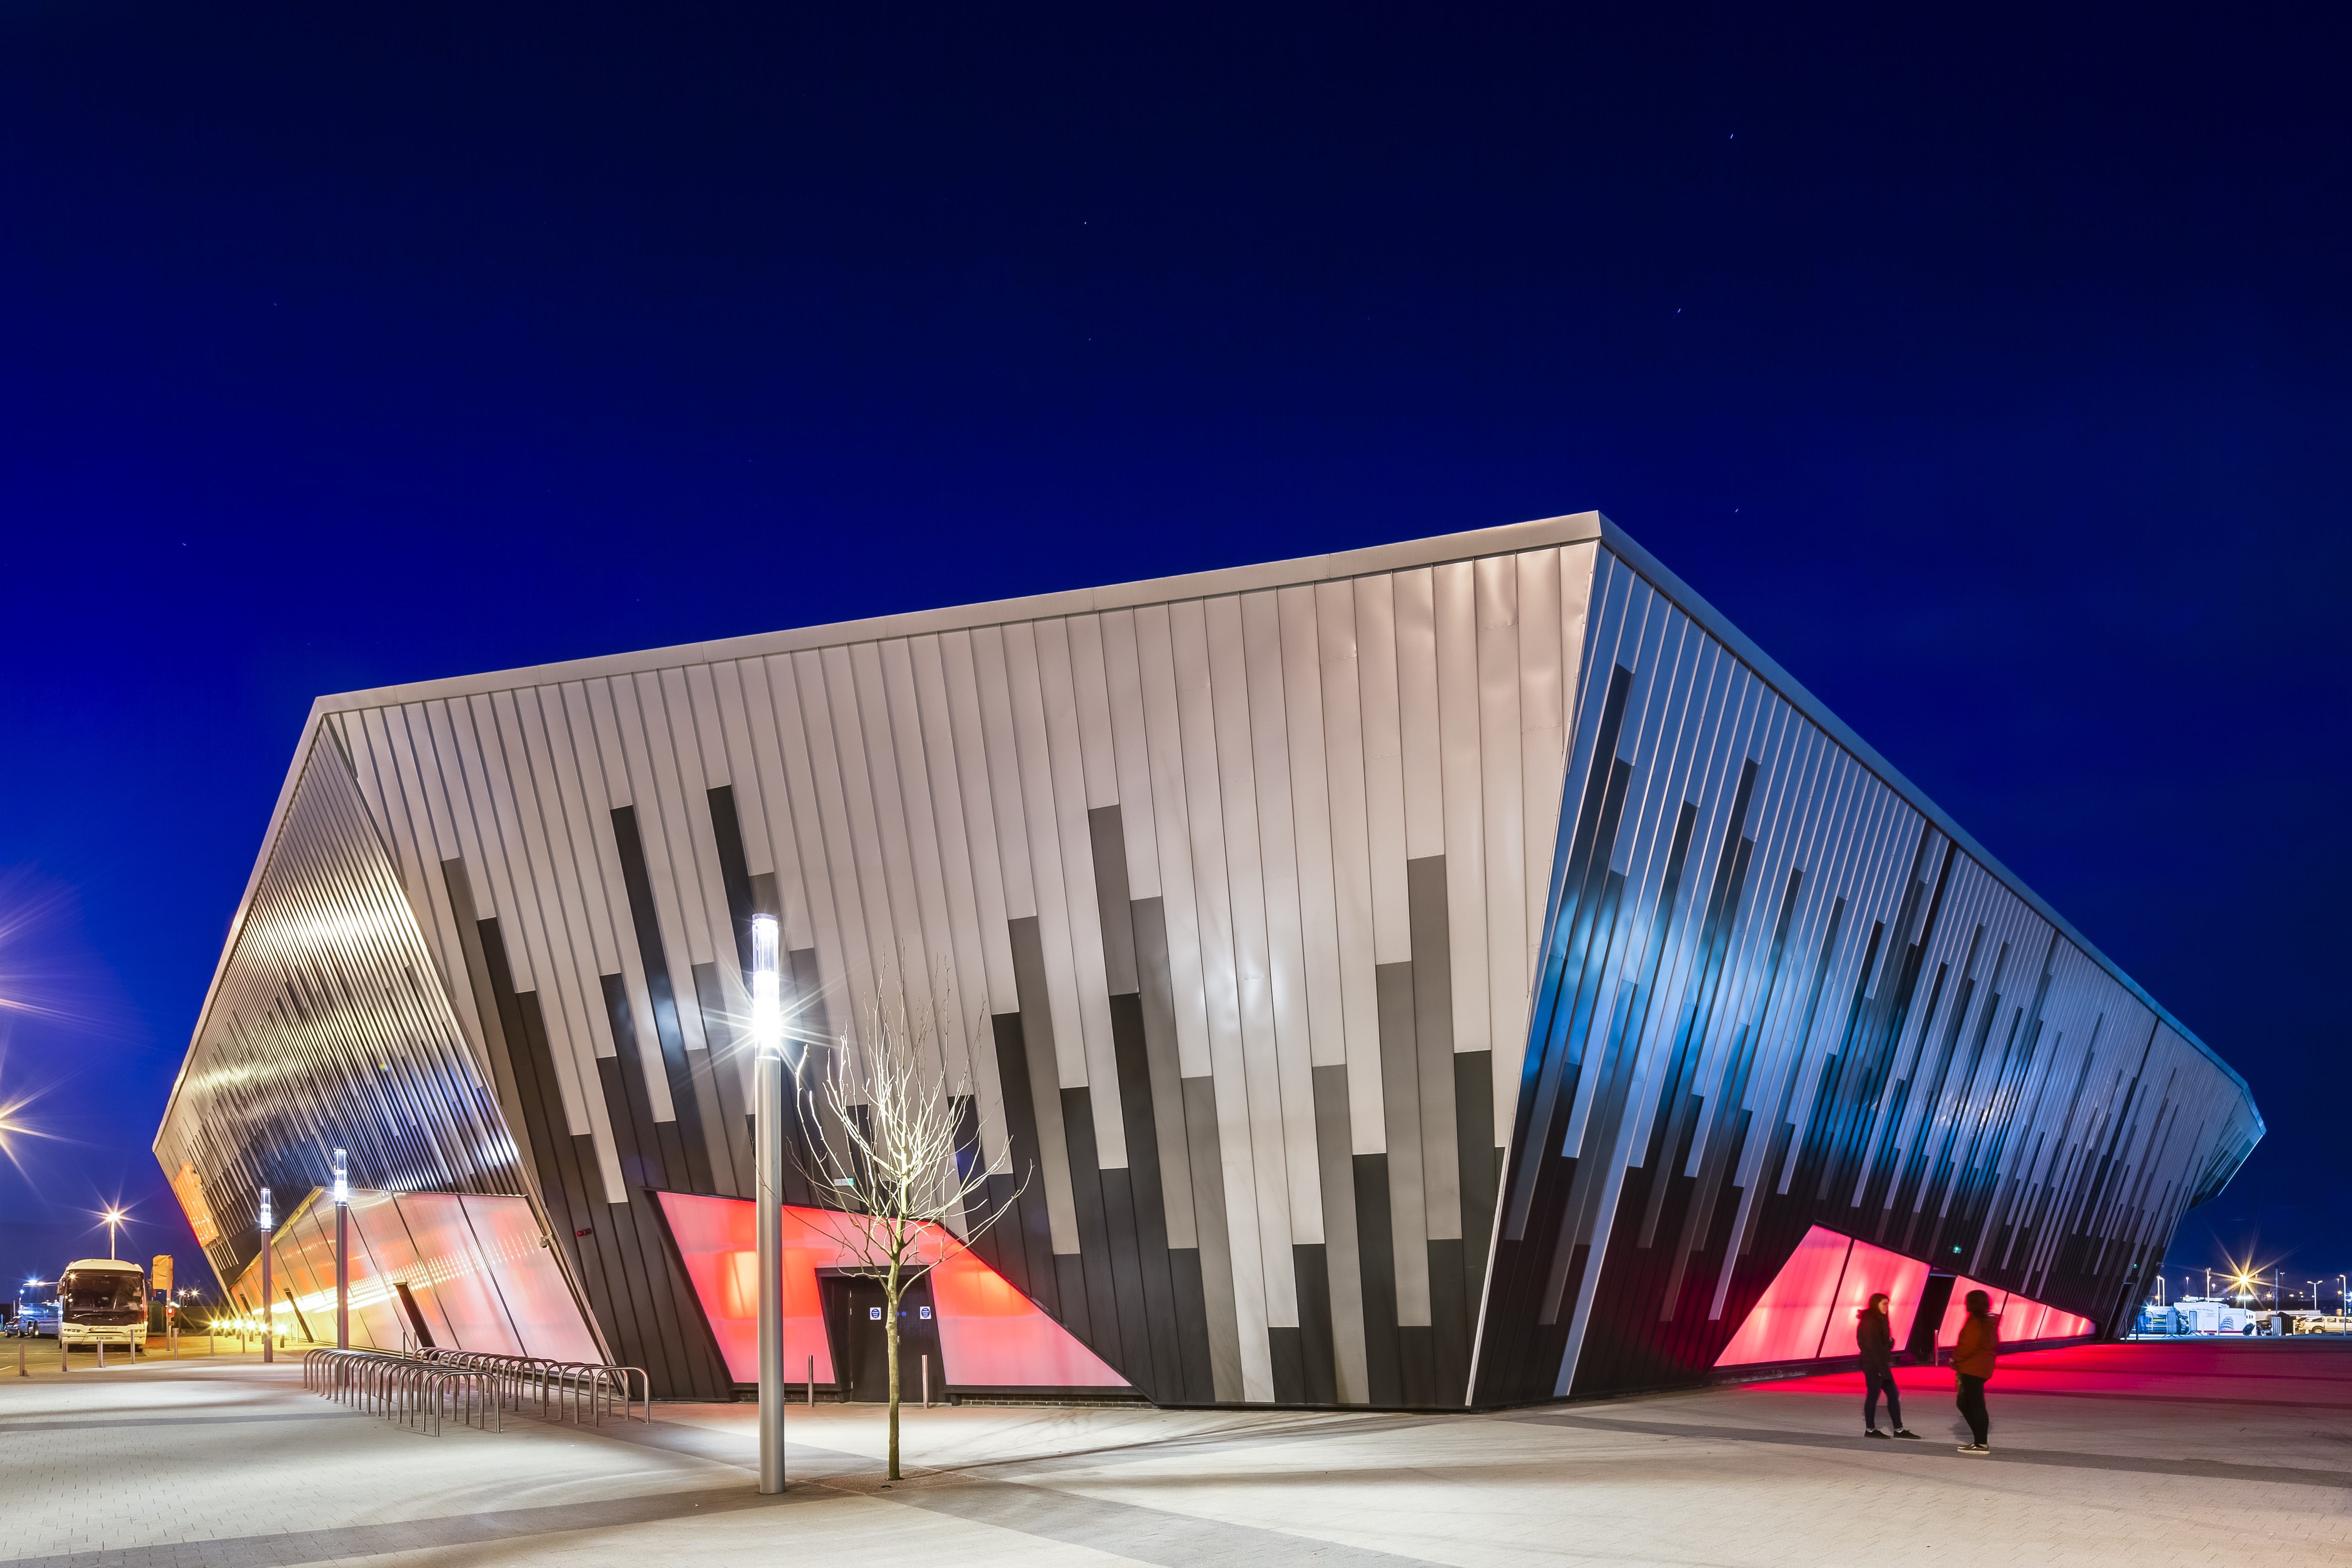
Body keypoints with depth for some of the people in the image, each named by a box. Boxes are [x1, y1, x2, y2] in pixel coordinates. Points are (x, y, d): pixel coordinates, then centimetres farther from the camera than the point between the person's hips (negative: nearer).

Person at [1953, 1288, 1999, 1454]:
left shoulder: (1975, 1324, -18)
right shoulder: (1990, 1322, 12)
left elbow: (1967, 1347, -22)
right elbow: (1995, 1345, 20)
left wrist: (1955, 1359, -4)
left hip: (1972, 1370, -10)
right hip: (1984, 1367, 10)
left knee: (1976, 1405, -5)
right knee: (1963, 1403, 17)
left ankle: (1981, 1445, -1)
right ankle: (1980, 1440, 18)